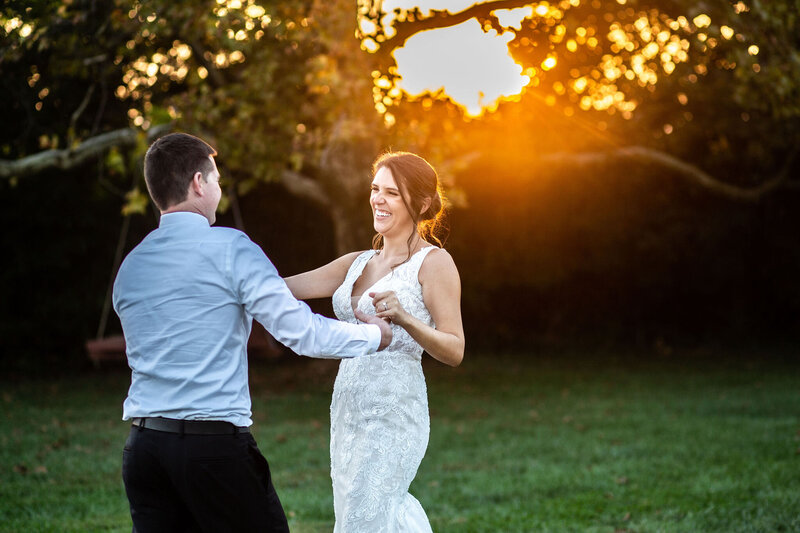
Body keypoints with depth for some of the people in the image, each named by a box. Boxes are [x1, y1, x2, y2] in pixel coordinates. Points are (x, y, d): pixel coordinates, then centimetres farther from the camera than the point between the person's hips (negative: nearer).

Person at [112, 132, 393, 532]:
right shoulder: (229, 248, -6)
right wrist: (375, 335, 8)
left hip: (143, 447, 6)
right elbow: (300, 331, -8)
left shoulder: (129, 267, 13)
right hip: (215, 445, -6)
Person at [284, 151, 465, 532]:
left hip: (392, 414, -7)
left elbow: (454, 351, -10)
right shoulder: (358, 263, 16)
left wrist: (404, 318, -25)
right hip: (348, 410, 7)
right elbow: (283, 288, 9)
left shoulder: (433, 262, -5)